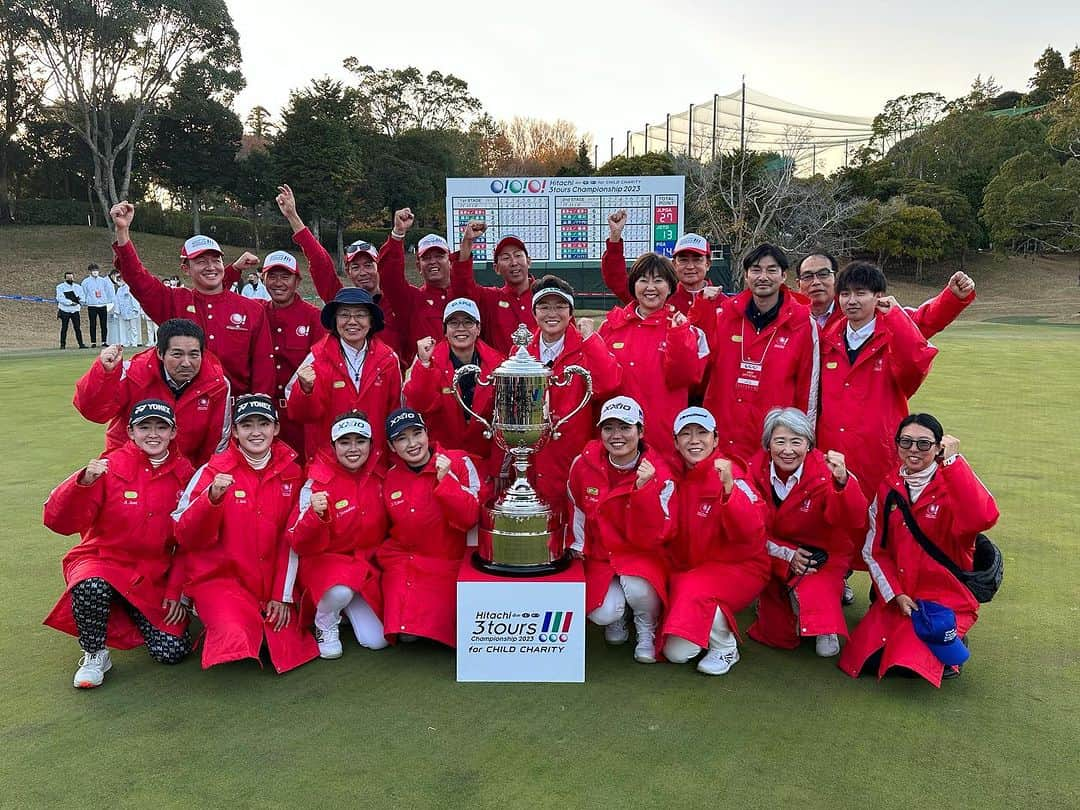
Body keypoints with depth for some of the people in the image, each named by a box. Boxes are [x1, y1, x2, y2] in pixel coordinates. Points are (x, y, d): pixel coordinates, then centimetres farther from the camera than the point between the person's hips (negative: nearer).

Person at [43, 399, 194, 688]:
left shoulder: (183, 473, -2)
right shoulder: (109, 467, -11)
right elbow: (59, 521, -18)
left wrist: (176, 591, -1)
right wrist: (84, 482, -35)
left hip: (154, 577, 3)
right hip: (102, 561, -2)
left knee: (172, 652, -9)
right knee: (91, 587, -38)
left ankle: (133, 615, 24)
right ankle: (95, 656, -8)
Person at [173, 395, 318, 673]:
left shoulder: (290, 473, 2)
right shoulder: (215, 471, -6)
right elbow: (186, 537, -11)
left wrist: (283, 596, 0)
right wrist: (212, 497, -28)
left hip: (271, 582, 3)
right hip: (220, 576, -2)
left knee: (288, 649, -11)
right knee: (238, 639, -26)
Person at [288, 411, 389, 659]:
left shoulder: (378, 478, -3)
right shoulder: (318, 482, -15)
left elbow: (385, 529, 14)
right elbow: (300, 544, -20)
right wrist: (315, 515, -38)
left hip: (367, 564, 4)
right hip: (325, 561, -4)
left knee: (377, 641, -6)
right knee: (340, 591, -37)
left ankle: (352, 608, 26)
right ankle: (325, 625, -3)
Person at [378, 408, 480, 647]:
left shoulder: (459, 463, -7)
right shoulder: (390, 477, 3)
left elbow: (469, 519, -14)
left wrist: (446, 480, -21)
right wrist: (388, 555, -1)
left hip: (448, 564, -2)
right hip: (403, 562, 2)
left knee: (432, 627, -15)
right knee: (405, 635, -13)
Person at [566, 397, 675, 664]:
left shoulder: (659, 474, -15)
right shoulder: (585, 464, -9)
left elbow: (654, 536, -21)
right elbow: (575, 507, 12)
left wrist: (643, 488, -32)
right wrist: (579, 545, 11)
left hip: (643, 555, -2)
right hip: (600, 555, 2)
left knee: (638, 590, -34)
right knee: (603, 614, -22)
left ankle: (647, 632, 2)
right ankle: (616, 618, 17)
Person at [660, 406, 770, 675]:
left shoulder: (731, 472, -15)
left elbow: (751, 533, -26)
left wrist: (729, 489, -39)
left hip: (739, 567, -5)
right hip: (688, 569, 5)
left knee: (693, 589, -35)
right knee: (676, 653, -9)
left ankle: (726, 646, -6)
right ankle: (715, 622, 21)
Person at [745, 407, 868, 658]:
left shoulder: (825, 472, -16)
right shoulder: (755, 470, -11)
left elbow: (854, 521, -29)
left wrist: (842, 481, -46)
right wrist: (786, 553, -16)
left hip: (822, 556, -2)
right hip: (773, 560, 2)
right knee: (778, 637, -4)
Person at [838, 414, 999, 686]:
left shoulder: (952, 486, -9)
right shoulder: (888, 488, 3)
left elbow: (983, 518, -34)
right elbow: (874, 550, 5)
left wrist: (952, 460, -28)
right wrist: (896, 595, -9)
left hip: (946, 597, -3)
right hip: (896, 595, 4)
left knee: (910, 661, -20)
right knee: (863, 659, -11)